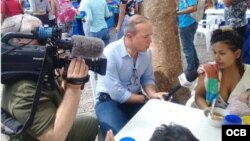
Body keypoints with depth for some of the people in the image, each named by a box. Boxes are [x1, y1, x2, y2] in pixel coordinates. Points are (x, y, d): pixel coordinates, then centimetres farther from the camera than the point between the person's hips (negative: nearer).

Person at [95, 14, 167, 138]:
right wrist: (145, 98, -14)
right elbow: (117, 94, -22)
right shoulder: (110, 54, -23)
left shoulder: (146, 52, -5)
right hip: (110, 100, -5)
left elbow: (148, 78, 8)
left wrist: (153, 94, -14)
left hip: (135, 98, 5)